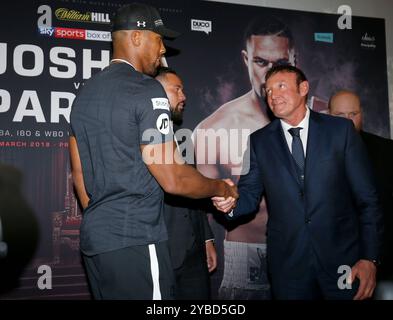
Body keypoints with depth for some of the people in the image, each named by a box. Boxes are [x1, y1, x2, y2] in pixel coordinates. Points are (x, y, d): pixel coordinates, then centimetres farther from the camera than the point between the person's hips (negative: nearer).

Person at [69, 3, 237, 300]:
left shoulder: (85, 92, 12)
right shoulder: (146, 89, -13)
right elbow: (173, 179, -16)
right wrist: (220, 188, 1)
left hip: (93, 235, 9)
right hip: (135, 241, -8)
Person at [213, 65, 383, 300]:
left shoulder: (341, 130, -1)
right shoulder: (259, 141, 5)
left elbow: (367, 198, -1)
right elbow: (250, 195, 5)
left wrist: (369, 258, -7)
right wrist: (232, 202, -18)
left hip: (343, 258, -1)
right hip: (288, 263, 1)